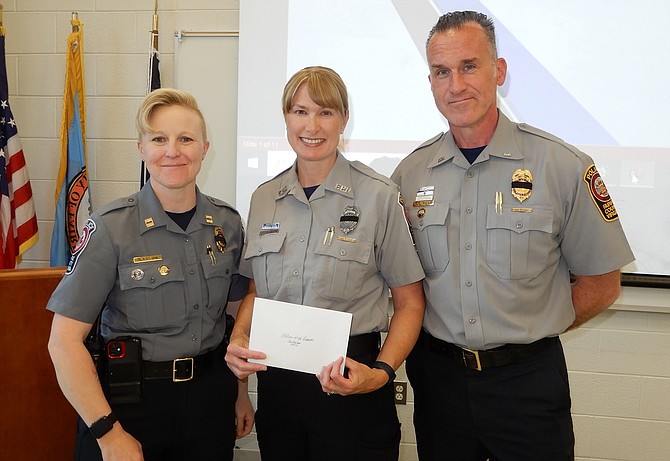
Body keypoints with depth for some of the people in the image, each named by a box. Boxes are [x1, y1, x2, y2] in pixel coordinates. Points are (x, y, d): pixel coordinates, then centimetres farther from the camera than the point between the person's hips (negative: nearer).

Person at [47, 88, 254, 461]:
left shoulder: (228, 223, -1)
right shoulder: (111, 227, -14)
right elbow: (65, 341, -15)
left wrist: (241, 392, 8)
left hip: (210, 396, 4)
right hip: (133, 398, -3)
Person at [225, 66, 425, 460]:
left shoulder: (380, 196, -10)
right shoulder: (264, 198, 5)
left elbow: (409, 302, -6)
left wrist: (382, 371, -19)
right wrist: (238, 339, -5)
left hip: (349, 384, -4)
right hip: (276, 380, 4)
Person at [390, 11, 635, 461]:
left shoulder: (563, 166, -10)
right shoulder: (410, 173, -1)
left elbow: (601, 285, -4)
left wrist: (528, 333, -4)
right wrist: (444, 334, -4)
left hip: (528, 381, -2)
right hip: (437, 374, 3)